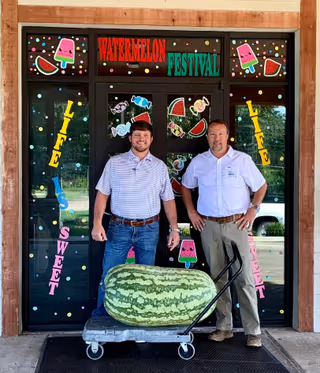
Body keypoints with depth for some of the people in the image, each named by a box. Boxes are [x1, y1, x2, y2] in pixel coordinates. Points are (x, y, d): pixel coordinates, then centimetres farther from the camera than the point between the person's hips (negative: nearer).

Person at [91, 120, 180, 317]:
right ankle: (100, 319, 18)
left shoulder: (160, 166, 5)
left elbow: (168, 199, 7)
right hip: (119, 227, -1)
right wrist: (97, 223, -8)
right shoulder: (114, 163, 2)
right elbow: (102, 194, 2)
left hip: (149, 229, 1)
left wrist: (174, 228, 0)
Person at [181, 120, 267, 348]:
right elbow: (186, 186, 19)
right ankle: (224, 327, 19)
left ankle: (253, 331, 5)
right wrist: (191, 212, 9)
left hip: (236, 224, -2)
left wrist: (253, 209, -4)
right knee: (217, 278, 9)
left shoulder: (242, 160, -1)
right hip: (209, 226, 3)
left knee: (244, 278, -4)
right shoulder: (198, 162, 5)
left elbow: (261, 186, 7)